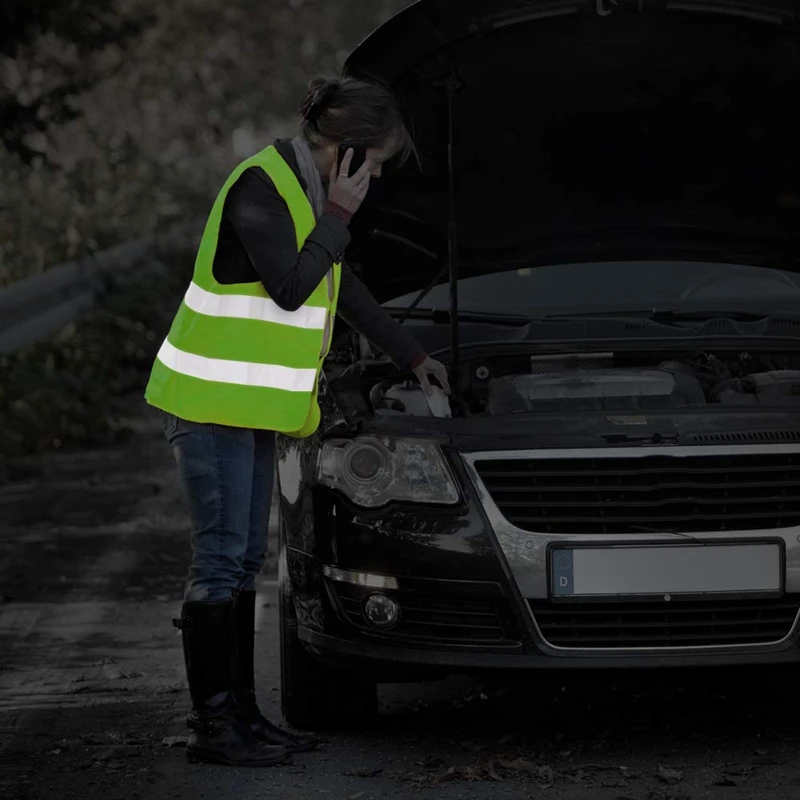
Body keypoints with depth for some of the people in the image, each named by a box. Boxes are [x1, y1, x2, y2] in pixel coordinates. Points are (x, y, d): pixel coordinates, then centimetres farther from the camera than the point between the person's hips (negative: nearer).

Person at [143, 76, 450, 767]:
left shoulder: (308, 191, 15)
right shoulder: (261, 186, -16)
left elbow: (343, 289, 28)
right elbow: (291, 287, -22)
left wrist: (412, 355, 35)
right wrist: (338, 217, -12)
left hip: (252, 403, 10)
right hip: (214, 398, -10)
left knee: (245, 557, 10)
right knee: (220, 555, -9)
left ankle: (242, 713, 14)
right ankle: (212, 727, -7)